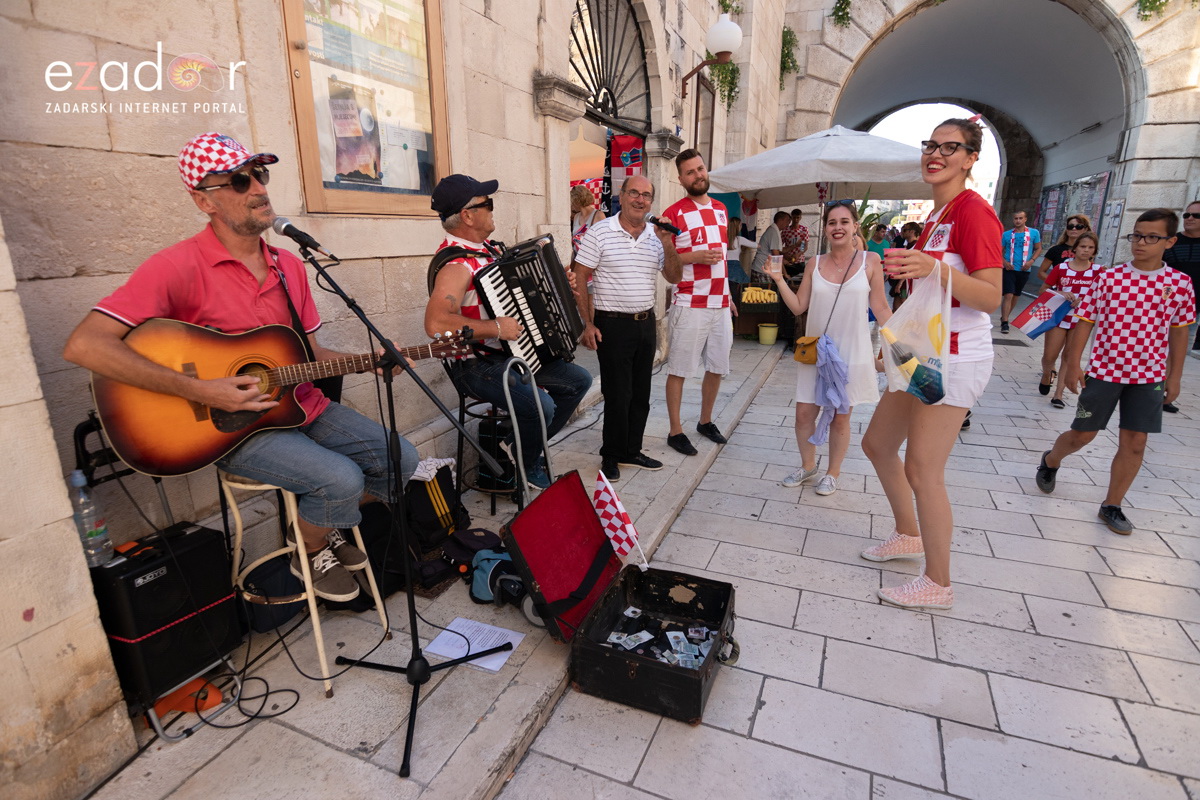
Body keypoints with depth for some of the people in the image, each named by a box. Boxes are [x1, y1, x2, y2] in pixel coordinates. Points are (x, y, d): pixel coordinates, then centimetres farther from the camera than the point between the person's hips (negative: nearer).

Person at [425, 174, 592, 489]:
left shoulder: (486, 247, 8)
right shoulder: (456, 264, -22)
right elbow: (436, 322, -36)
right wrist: (496, 328, -29)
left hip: (512, 354, 10)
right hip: (477, 366, -10)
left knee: (579, 380, 9)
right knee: (539, 404, -30)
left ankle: (524, 445, 20)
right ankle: (525, 468, 1)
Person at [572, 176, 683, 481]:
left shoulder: (657, 236, 10)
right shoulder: (599, 232, -5)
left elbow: (674, 278, 6)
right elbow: (579, 279, -6)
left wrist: (668, 245, -11)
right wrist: (587, 324, -12)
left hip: (646, 323, 5)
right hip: (613, 325, -5)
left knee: (641, 393, 12)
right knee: (618, 394, 0)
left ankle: (631, 451, 27)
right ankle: (611, 456, 17)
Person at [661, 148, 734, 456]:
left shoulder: (721, 209, 15)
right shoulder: (674, 214, -6)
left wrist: (729, 296, 20)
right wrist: (696, 257, -20)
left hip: (720, 304, 7)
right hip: (690, 306, -6)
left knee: (717, 368, 14)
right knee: (679, 370, 1)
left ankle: (705, 421, 32)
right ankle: (675, 431, 13)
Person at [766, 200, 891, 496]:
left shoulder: (870, 261, -3)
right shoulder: (815, 264, 3)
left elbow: (880, 308, -1)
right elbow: (798, 306, 3)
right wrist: (779, 280, -8)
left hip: (851, 354, -2)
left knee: (840, 417, 8)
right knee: (804, 413, 6)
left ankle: (832, 473, 28)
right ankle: (807, 466, 30)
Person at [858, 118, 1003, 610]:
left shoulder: (973, 211, -13)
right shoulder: (936, 216, 14)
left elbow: (991, 298, -20)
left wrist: (936, 269, -35)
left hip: (956, 357, -9)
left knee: (922, 470, -6)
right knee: (877, 444, 16)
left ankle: (938, 585, 11)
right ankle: (908, 535, 35)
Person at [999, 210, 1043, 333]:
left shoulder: (1034, 233, 4)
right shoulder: (1006, 234, 2)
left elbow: (1038, 248, 9)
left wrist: (1031, 261, -8)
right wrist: (1004, 262, -12)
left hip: (1024, 270, 3)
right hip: (1009, 269, -3)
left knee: (1016, 295, 13)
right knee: (1008, 295, -13)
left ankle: (1004, 317, 29)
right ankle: (1004, 323, -16)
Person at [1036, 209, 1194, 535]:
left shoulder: (1180, 283, 1)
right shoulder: (1109, 278, -5)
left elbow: (1179, 331, 8)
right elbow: (1085, 321, -3)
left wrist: (1174, 375, 8)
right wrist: (1072, 364, -8)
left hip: (1150, 375, 2)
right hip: (1104, 370, -2)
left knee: (1134, 443, 4)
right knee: (1082, 434, 5)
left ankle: (1112, 505, 17)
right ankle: (1050, 461, 36)